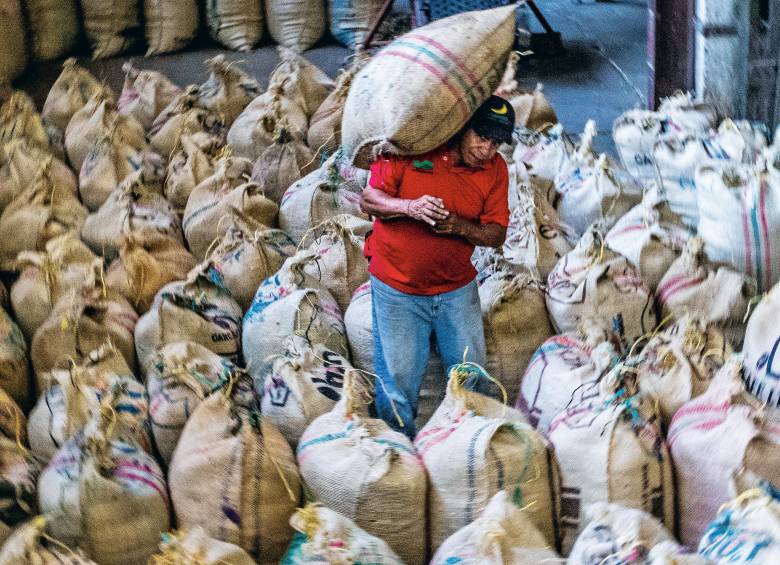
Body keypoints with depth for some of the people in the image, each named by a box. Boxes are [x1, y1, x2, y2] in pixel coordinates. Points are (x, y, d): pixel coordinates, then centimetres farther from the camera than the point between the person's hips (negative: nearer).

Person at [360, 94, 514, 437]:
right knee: (398, 383, 3)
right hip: (397, 291, -3)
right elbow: (368, 199, -10)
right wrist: (409, 207, -29)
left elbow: (496, 234, -1)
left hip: (457, 290, 3)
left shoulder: (495, 169, -1)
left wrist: (460, 227, -21)